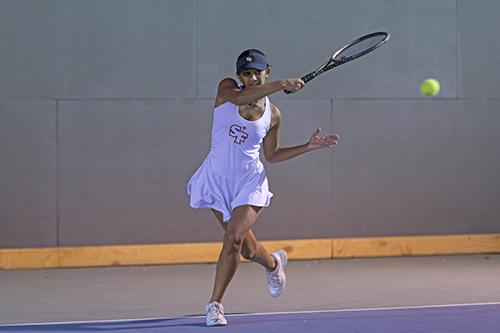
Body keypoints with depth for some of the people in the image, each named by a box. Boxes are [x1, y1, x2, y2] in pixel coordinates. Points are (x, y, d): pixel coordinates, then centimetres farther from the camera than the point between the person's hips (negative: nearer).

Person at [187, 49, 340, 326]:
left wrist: (309, 147, 4)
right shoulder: (227, 88, -4)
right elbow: (239, 98, -29)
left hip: (249, 182, 0)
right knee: (247, 250, 9)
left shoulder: (273, 115, 1)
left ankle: (215, 304, -8)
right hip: (217, 179, 1)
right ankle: (274, 263, 45)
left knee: (233, 238, -21)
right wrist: (281, 84, -37)